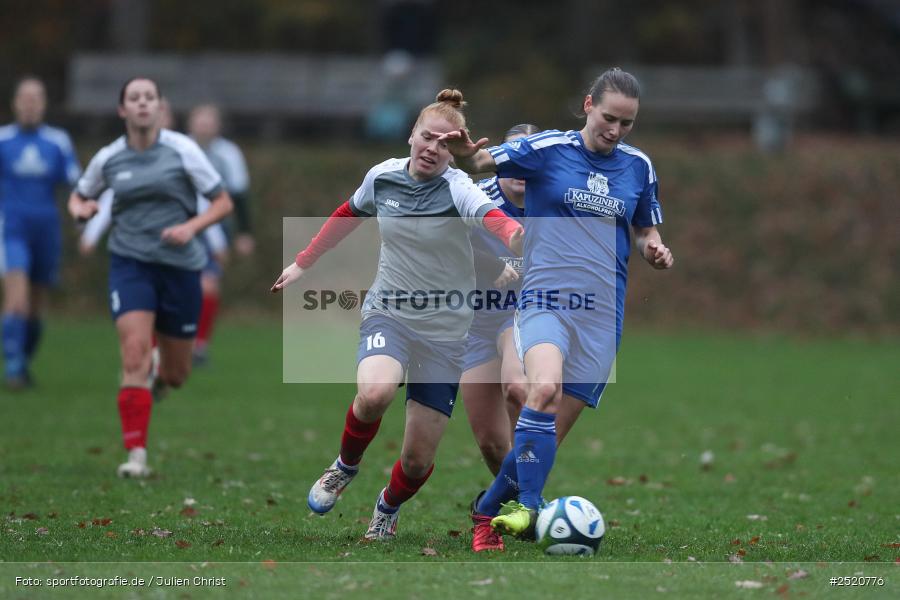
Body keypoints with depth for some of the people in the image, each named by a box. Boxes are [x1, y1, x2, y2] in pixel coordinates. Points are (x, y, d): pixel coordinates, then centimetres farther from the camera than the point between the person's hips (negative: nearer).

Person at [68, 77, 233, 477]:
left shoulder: (182, 150, -5)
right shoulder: (108, 159, 1)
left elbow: (223, 203, 0)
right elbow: (79, 196, 19)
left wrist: (191, 227, -17)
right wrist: (80, 209, -5)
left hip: (179, 265, 0)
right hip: (130, 263, 0)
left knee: (176, 374, 9)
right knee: (134, 353, -21)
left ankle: (158, 377, 49)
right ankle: (136, 454, -19)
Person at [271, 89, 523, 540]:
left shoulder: (458, 188, -17)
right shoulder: (382, 176, -3)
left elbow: (494, 218, -40)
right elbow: (348, 215, 19)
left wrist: (516, 235, -63)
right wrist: (304, 262, 25)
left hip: (445, 329, -1)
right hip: (387, 313, 1)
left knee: (417, 461, -1)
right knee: (375, 392, -34)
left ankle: (388, 508, 37)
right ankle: (347, 465, 0)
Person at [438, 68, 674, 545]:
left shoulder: (638, 166, 10)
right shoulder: (546, 149, -2)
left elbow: (644, 232, 22)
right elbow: (484, 161, -11)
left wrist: (653, 250, -1)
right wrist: (464, 155, -34)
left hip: (603, 314, 4)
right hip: (546, 300, -4)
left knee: (554, 431, 3)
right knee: (545, 388, -32)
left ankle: (493, 506, 23)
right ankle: (526, 507, -30)